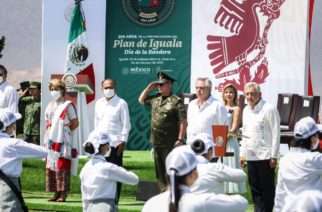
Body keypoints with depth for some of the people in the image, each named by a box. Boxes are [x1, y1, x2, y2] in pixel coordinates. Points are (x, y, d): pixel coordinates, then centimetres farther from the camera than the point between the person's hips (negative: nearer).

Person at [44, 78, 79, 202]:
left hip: (63, 141, -7)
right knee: (51, 166, 5)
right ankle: (56, 193, 10)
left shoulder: (67, 105, -4)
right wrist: (46, 140, 10)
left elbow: (75, 123, -5)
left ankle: (63, 194, -9)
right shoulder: (50, 106, 17)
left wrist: (63, 131, -6)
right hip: (52, 141, 7)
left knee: (62, 166, -9)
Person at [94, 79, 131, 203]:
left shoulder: (121, 103, -2)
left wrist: (122, 141, -10)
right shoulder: (99, 104, 14)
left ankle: (114, 199, 3)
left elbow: (126, 124, -4)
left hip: (115, 144, -5)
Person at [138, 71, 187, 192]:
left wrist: (180, 139, -20)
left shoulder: (176, 101, -10)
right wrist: (149, 88, 14)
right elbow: (141, 100, 29)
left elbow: (183, 122, -14)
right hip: (156, 142, 8)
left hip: (170, 143, -8)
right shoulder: (155, 99, 12)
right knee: (159, 171, 12)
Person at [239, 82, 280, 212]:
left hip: (265, 156, -7)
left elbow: (276, 133, -11)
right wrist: (242, 154, 15)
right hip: (251, 156, 7)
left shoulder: (269, 109, -9)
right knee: (254, 188, 10)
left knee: (267, 188, 0)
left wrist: (274, 156, -13)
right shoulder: (246, 110, 13)